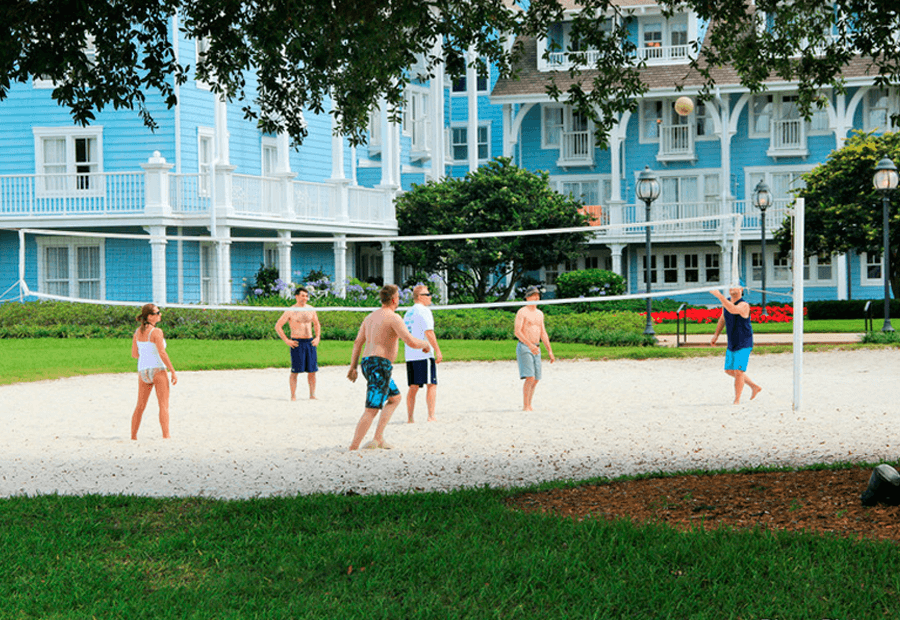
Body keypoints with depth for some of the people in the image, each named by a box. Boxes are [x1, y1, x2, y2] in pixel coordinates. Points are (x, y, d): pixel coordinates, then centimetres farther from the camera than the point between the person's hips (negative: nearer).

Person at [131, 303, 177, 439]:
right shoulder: (156, 332, -13)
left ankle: (133, 436, 15)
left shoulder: (138, 332, 7)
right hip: (158, 371, -6)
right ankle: (166, 436, -9)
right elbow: (162, 353, -19)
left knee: (140, 406, 14)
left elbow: (134, 354, 11)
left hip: (143, 372, 6)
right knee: (164, 405, -2)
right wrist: (173, 372, -13)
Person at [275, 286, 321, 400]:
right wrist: (286, 340, -8)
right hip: (297, 343, -4)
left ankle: (312, 395, 12)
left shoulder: (311, 310, 9)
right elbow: (278, 326, -1)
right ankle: (293, 395, 2)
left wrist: (318, 337, 10)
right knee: (295, 371, -4)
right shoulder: (291, 311, -4)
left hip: (310, 342, 4)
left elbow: (317, 324, 25)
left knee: (312, 370, 4)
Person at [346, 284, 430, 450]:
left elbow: (357, 342, 17)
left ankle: (378, 438, 15)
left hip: (367, 363, 9)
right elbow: (411, 342, -17)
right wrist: (425, 344, 3)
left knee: (395, 398, 24)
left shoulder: (370, 317, 17)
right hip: (380, 364, -9)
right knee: (371, 410, -11)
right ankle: (353, 448, -17)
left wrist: (353, 367, 20)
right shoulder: (393, 318, -9)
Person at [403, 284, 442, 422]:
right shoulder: (424, 311, -7)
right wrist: (438, 351, -15)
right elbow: (429, 332, -15)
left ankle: (410, 417, 6)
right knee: (431, 385, -4)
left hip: (410, 355, 8)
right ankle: (431, 416, -11)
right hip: (424, 354, -8)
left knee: (413, 387, 9)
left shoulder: (408, 313, 19)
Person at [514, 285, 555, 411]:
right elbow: (517, 332, -16)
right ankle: (525, 406, -13)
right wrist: (530, 345, -28)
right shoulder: (522, 312, -7)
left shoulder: (540, 314, 16)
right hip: (524, 348, -7)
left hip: (536, 349, 7)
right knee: (530, 378, -16)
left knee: (536, 379, 6)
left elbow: (543, 333, 20)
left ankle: (529, 406, 14)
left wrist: (550, 351, 15)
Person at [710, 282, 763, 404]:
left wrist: (720, 296, -48)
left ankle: (737, 400, -2)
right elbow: (722, 319, 22)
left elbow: (734, 310, -43)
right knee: (729, 370, 16)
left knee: (738, 371, -12)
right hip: (731, 345, 9)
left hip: (743, 345, -9)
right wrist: (716, 334, 16)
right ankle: (754, 387, 29)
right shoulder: (726, 303, 4)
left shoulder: (744, 305, -20)